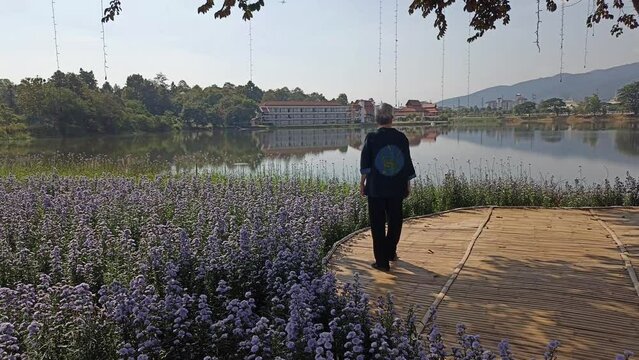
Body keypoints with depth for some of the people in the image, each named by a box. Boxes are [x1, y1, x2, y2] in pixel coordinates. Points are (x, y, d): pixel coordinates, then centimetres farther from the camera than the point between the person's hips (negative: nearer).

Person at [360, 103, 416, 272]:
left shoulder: (371, 138, -7)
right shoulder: (401, 137, 0)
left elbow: (365, 164, -5)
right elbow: (407, 163, 4)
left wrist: (362, 183, 5)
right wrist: (407, 184, 14)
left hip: (376, 188, -2)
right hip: (397, 187, 3)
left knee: (378, 223, 4)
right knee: (395, 220, 19)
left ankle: (382, 261, 7)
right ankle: (390, 252, 34)